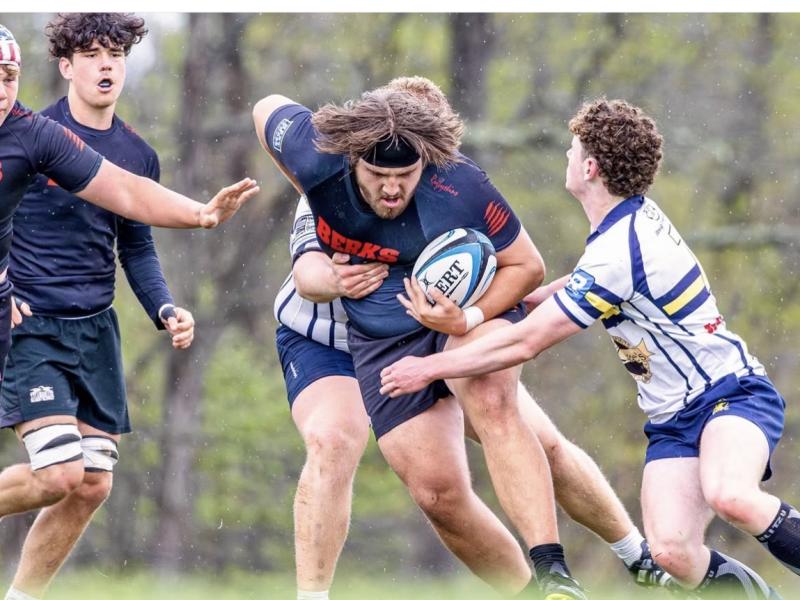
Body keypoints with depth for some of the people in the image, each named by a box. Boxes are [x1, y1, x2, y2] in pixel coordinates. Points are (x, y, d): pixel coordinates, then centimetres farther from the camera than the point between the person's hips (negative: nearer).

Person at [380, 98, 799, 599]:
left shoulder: (619, 252, -23)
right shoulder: (637, 215, 6)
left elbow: (525, 343, -16)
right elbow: (586, 287, 30)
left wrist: (430, 367, -5)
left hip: (732, 393, -8)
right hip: (673, 421, 8)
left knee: (729, 496, -40)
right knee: (672, 552, -17)